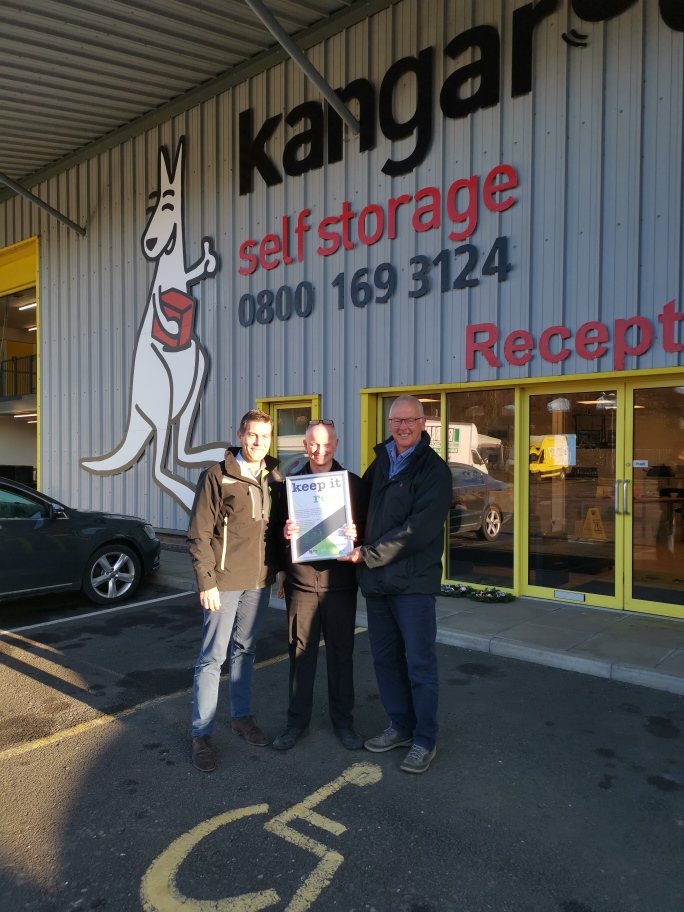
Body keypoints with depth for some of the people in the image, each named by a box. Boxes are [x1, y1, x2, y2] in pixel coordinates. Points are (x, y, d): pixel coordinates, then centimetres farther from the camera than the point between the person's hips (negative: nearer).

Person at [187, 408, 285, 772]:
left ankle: (241, 716, 33)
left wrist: (279, 570, 1)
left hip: (259, 581, 5)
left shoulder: (275, 480, 7)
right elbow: (199, 534, -9)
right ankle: (201, 734, 13)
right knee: (212, 657, 1)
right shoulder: (217, 477, -8)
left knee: (244, 650, 18)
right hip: (225, 581, -5)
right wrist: (207, 581, -13)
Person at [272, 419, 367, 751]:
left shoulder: (353, 483, 3)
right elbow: (276, 527, 9)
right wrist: (284, 533, -13)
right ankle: (297, 720, 24)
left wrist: (356, 535, -16)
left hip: (340, 583, 0)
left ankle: (343, 720, 26)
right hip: (301, 582, 1)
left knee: (341, 654, 10)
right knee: (300, 653, 8)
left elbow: (367, 528, 5)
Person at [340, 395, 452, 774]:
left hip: (413, 582, -6)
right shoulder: (380, 462, 11)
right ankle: (401, 727, 32)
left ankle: (425, 740, 18)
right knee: (385, 659, 16)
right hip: (376, 581, 7)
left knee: (419, 664, 3)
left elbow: (419, 528, -19)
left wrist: (369, 554, -18)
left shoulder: (433, 469, -10)